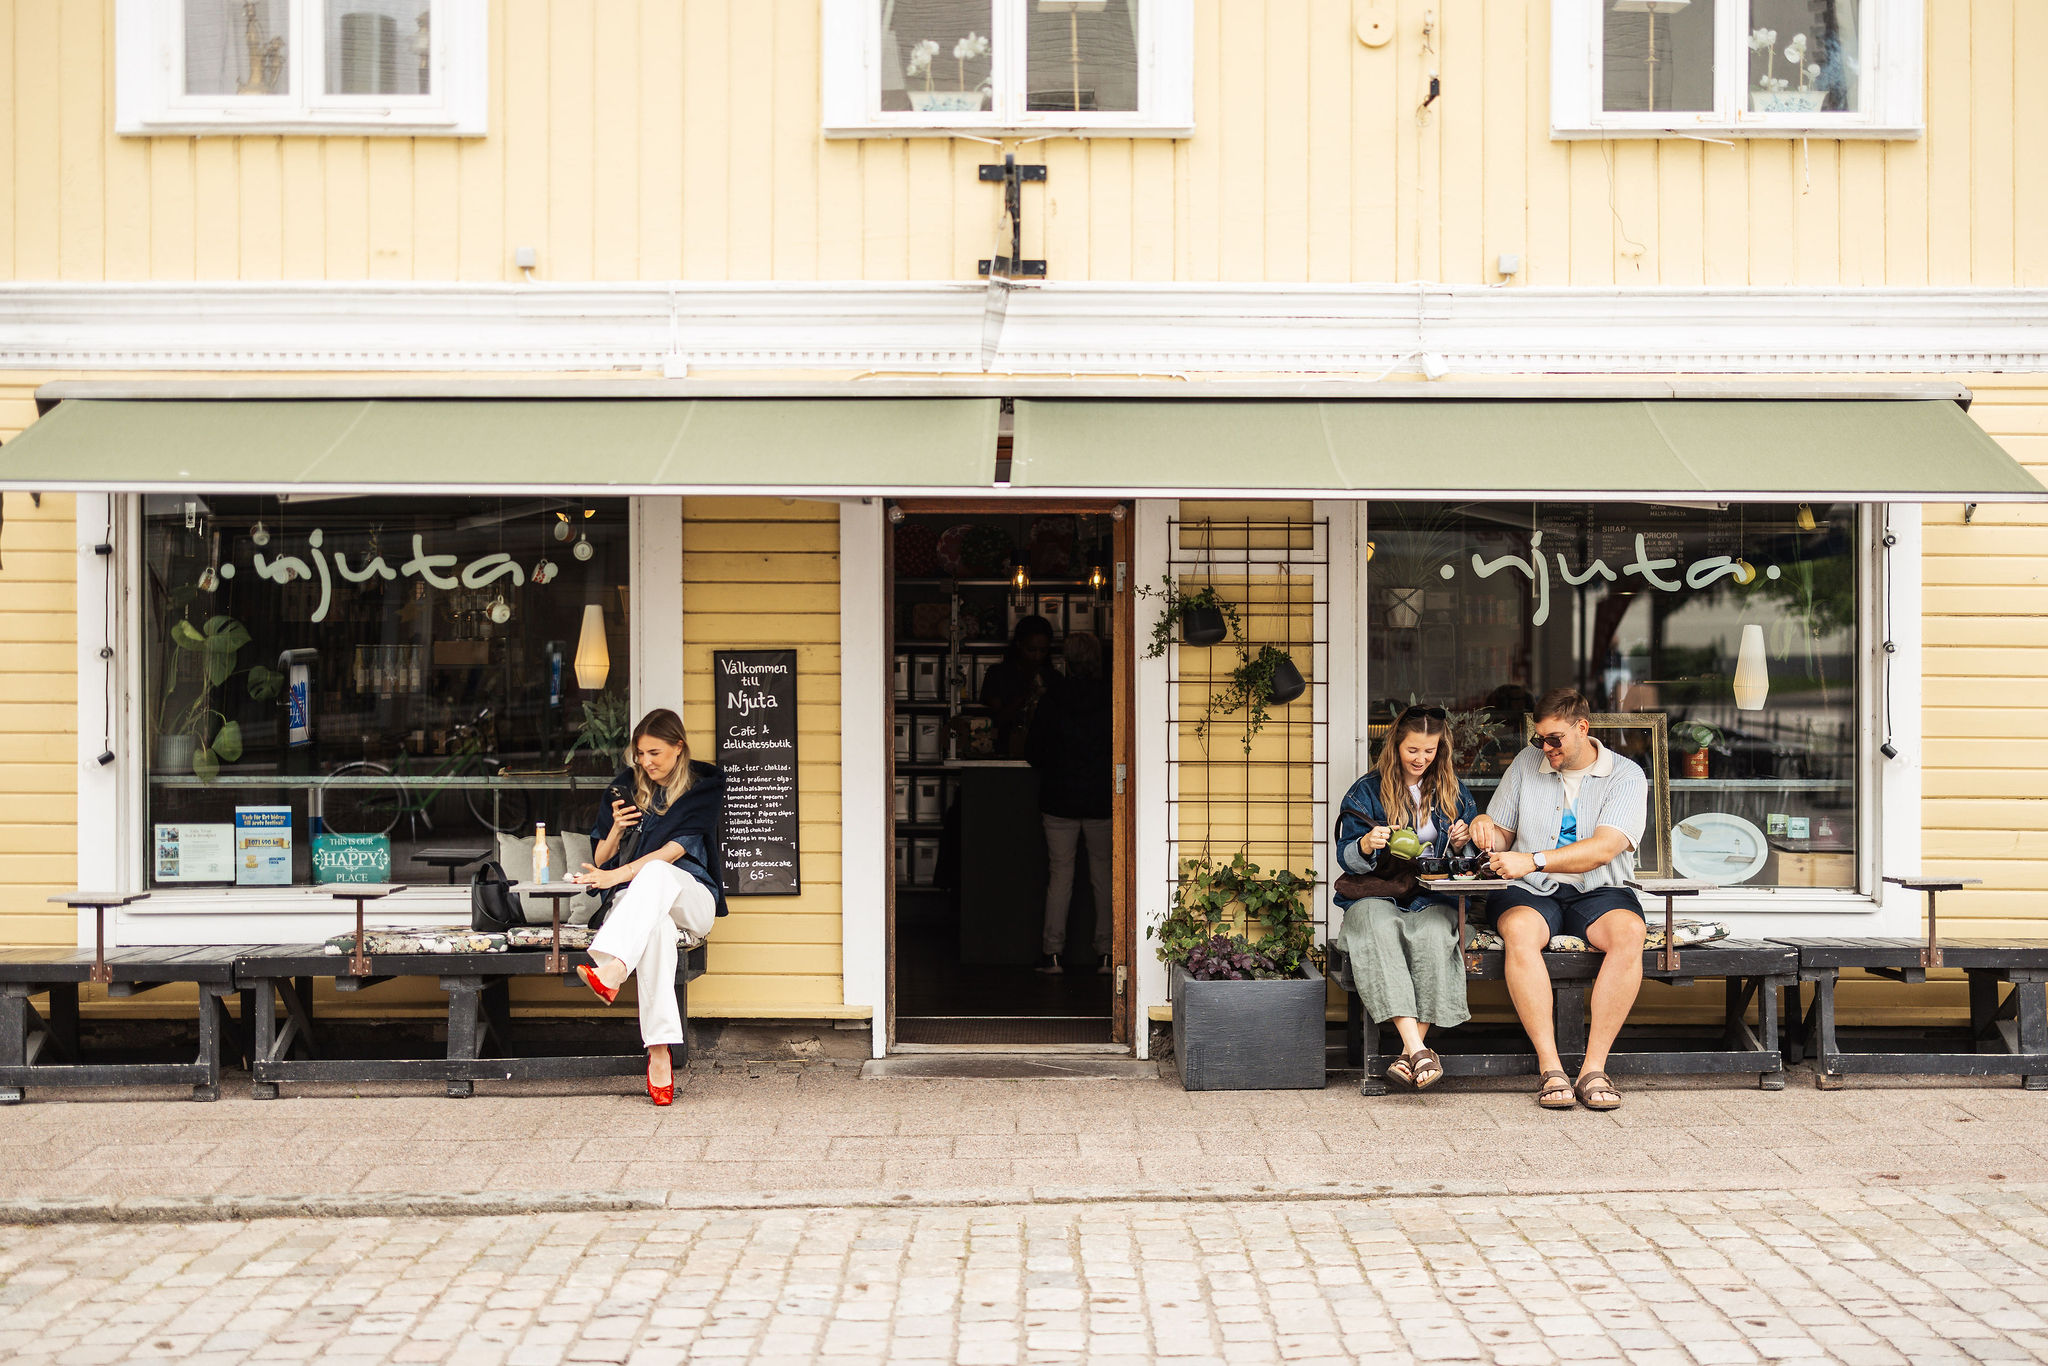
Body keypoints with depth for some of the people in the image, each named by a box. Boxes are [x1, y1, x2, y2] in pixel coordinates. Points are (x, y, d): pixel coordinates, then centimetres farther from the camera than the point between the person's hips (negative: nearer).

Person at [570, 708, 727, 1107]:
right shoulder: (627, 786, 13)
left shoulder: (704, 786, 3)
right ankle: (659, 1051, -49)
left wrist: (619, 875, -20)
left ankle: (611, 969, -61)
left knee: (655, 873, -38)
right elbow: (601, 860, 15)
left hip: (692, 899, -1)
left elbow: (675, 850, -9)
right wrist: (617, 828, -6)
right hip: (637, 900, 1)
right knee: (655, 924, -39)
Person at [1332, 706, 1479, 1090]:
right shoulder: (1367, 790, 8)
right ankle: (1418, 1050, -45)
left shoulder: (1452, 792, 16)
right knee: (1379, 931, -37)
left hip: (1433, 899, 1)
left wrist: (1461, 844, -2)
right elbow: (1346, 859, 3)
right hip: (1376, 895, -1)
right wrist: (1365, 846, -19)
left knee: (1432, 935, -35)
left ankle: (1411, 1051, -34)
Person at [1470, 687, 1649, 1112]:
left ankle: (1594, 1068, -30)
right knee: (1519, 929, -35)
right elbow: (1504, 836, 18)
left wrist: (1533, 861, -26)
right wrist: (1486, 828, -7)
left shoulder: (1626, 776, 0)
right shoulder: (1527, 763, 12)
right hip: (1532, 892, 1)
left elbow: (1603, 849, -15)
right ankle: (1550, 1069, -34)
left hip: (1598, 891, -1)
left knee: (1629, 932, -35)